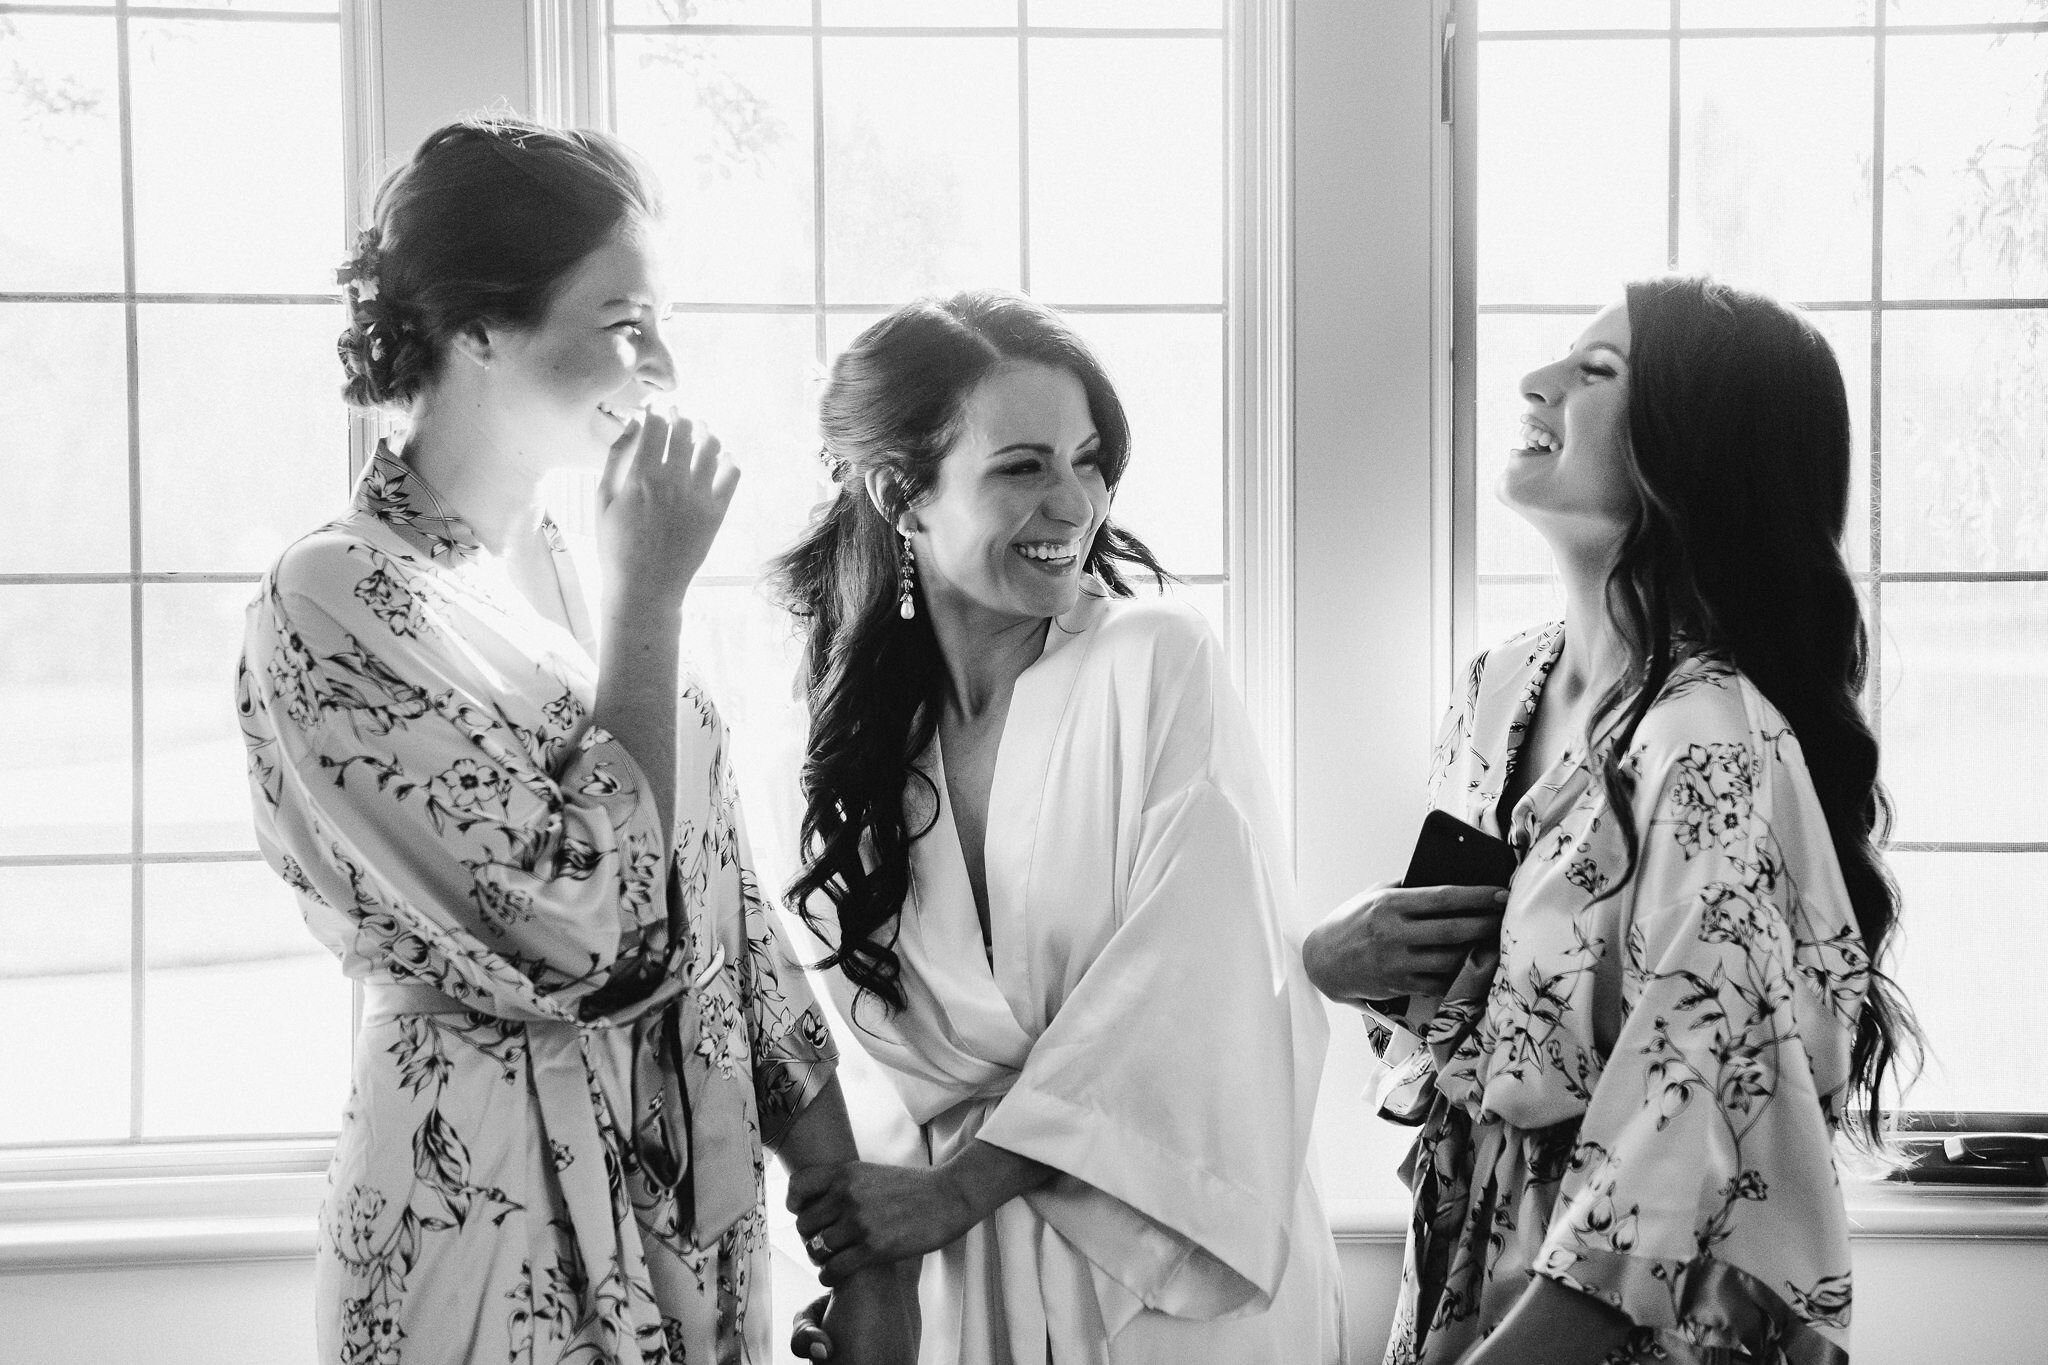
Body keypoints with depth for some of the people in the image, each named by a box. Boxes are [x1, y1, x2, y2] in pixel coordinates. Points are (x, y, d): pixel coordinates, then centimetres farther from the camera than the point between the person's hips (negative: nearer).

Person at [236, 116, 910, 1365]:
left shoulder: (588, 571, 6)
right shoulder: (334, 603, -15)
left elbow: (735, 924, 7)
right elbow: (592, 935, -24)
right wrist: (650, 594, -18)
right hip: (500, 1248, -6)